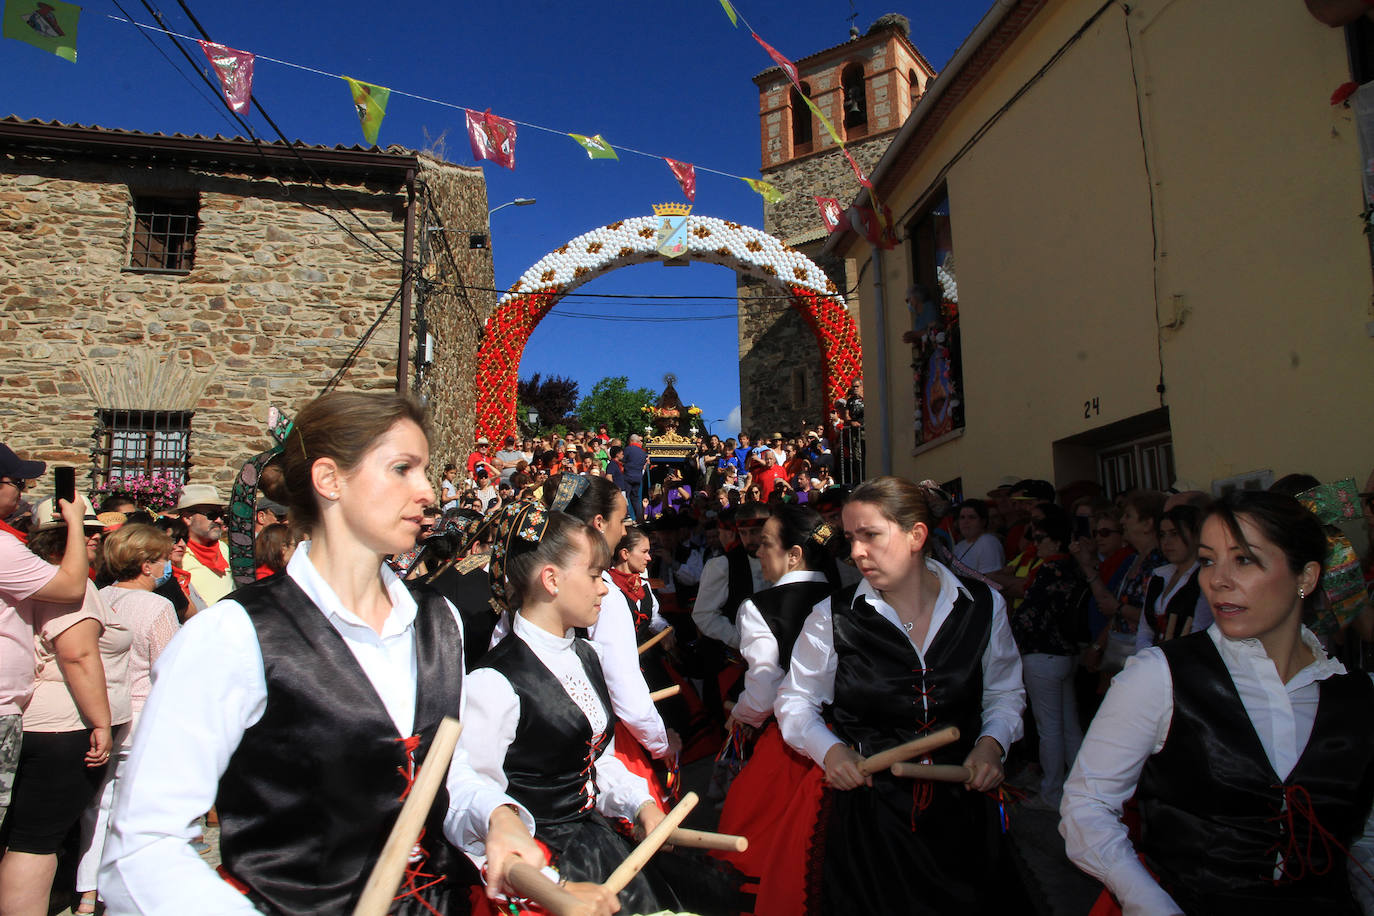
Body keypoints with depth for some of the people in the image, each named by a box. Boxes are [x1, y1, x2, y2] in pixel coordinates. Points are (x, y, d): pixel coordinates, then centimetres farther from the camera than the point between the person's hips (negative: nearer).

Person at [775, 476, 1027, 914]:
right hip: (868, 808, -2)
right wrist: (828, 749, -15)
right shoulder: (833, 618, -9)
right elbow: (795, 701, 1)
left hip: (960, 801, 2)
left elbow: (1004, 691, 10)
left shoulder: (982, 606, -3)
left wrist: (992, 742, -7)